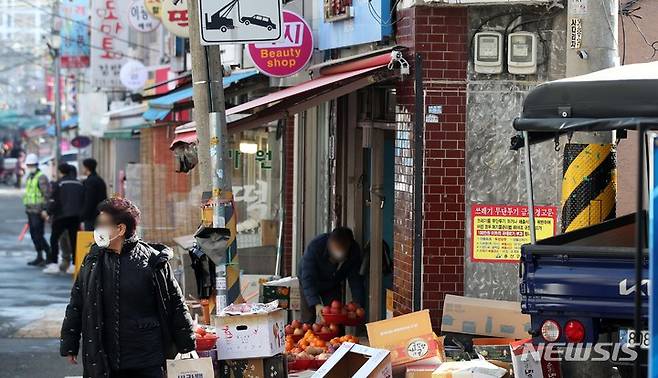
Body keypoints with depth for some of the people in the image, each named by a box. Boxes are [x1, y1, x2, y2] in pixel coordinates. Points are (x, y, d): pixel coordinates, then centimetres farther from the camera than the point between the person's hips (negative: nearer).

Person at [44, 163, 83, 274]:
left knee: (54, 239, 4)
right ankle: (75, 264, 4)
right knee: (74, 240, 8)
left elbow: (53, 201, -9)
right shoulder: (79, 184, 12)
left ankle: (53, 264, -3)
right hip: (76, 216, 5)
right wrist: (82, 217, 19)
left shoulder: (59, 184, -5)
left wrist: (49, 213, 2)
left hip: (61, 215, -5)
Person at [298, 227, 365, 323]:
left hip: (333, 285, 3)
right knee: (308, 320, -10)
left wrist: (358, 305, -28)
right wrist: (316, 304, -50)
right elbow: (308, 278, -40)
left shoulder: (354, 251, -27)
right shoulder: (315, 246, -39)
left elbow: (356, 279, -17)